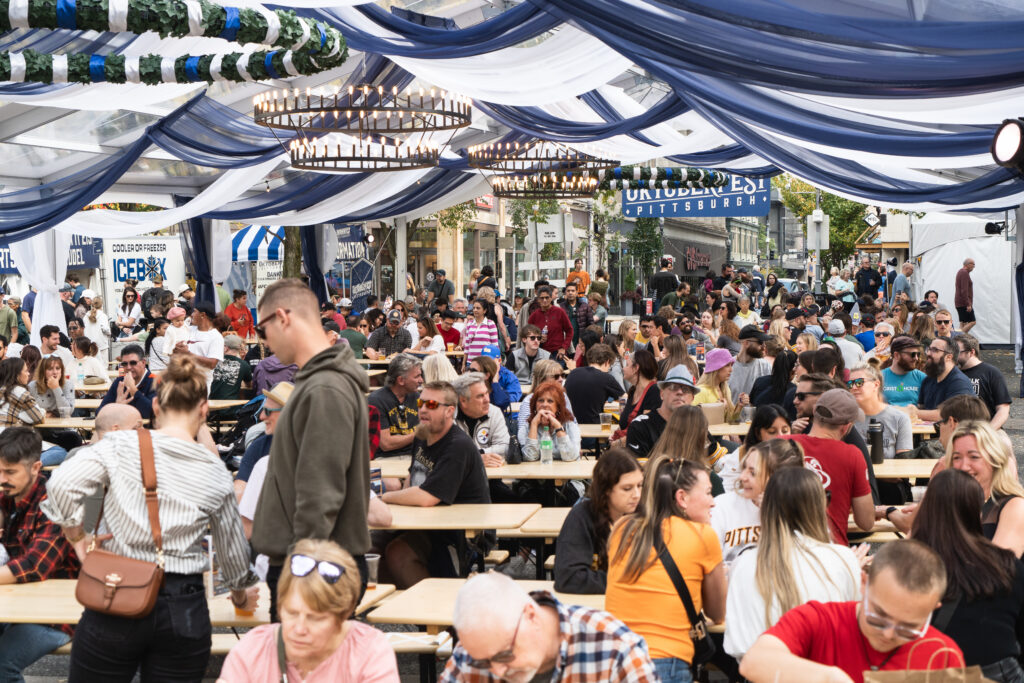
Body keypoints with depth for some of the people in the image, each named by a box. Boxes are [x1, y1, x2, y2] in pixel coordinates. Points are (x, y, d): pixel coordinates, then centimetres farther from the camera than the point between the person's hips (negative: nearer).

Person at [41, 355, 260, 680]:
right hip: (185, 610, 1)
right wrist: (242, 592, 34)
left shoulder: (121, 446, -3)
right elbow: (233, 551, 14)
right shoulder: (216, 473, 4)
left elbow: (62, 484, -14)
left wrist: (77, 538, 2)